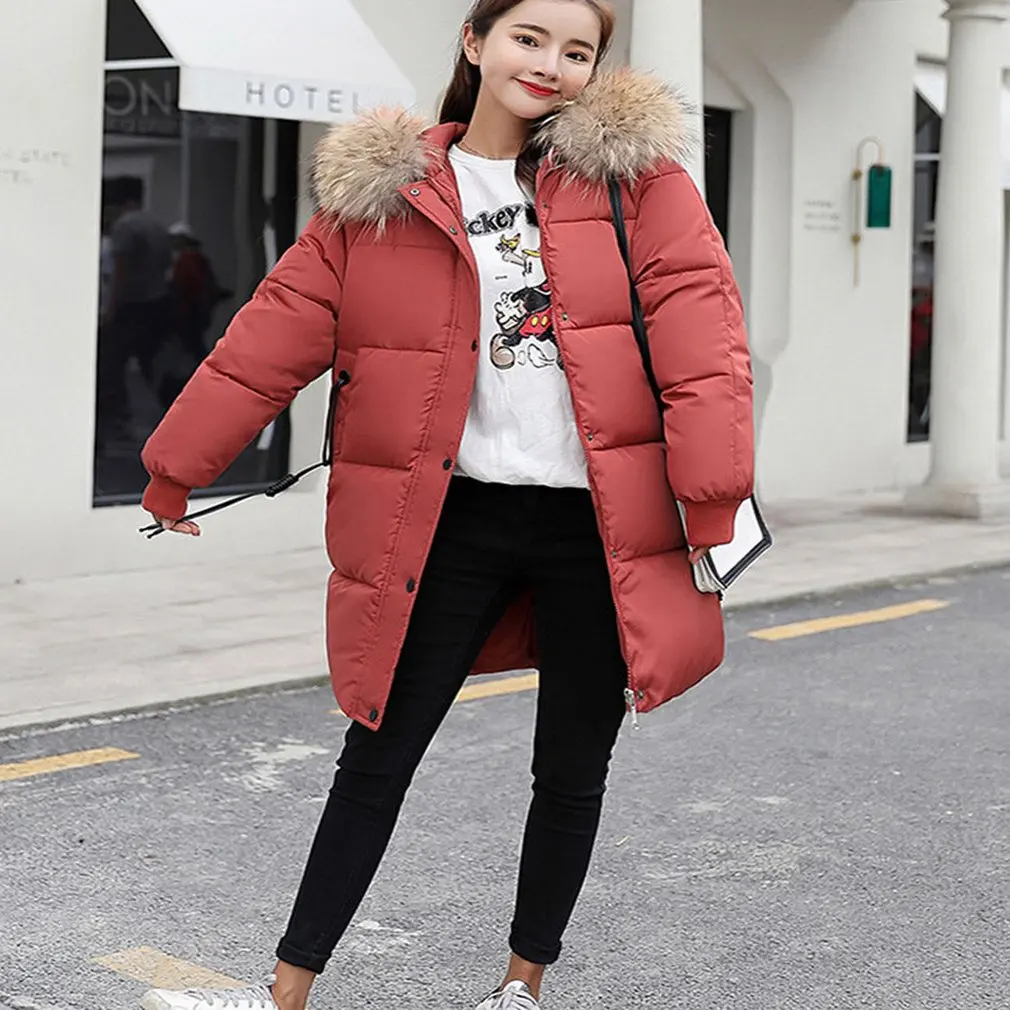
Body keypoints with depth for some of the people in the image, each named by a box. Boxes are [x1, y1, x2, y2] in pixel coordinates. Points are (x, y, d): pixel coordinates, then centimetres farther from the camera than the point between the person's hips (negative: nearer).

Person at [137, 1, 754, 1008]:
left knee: (572, 771, 11)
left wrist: (714, 495, -17)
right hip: (454, 517, 1)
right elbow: (279, 332, 5)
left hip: (600, 520, 0)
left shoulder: (632, 169, 1)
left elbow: (698, 323, -8)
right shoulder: (382, 189, 3)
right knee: (377, 757, 5)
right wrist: (176, 467, 8)